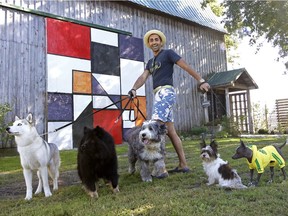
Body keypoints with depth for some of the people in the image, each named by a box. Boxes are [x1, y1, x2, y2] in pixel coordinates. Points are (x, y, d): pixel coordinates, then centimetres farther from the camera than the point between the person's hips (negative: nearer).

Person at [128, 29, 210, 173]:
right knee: (171, 131, 5)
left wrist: (201, 81, -10)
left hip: (165, 92, -8)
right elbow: (143, 77, 9)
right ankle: (183, 165, 10)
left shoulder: (168, 53, 5)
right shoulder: (150, 62, 25)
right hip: (158, 95, 8)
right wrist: (134, 89, -11)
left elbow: (186, 67, -2)